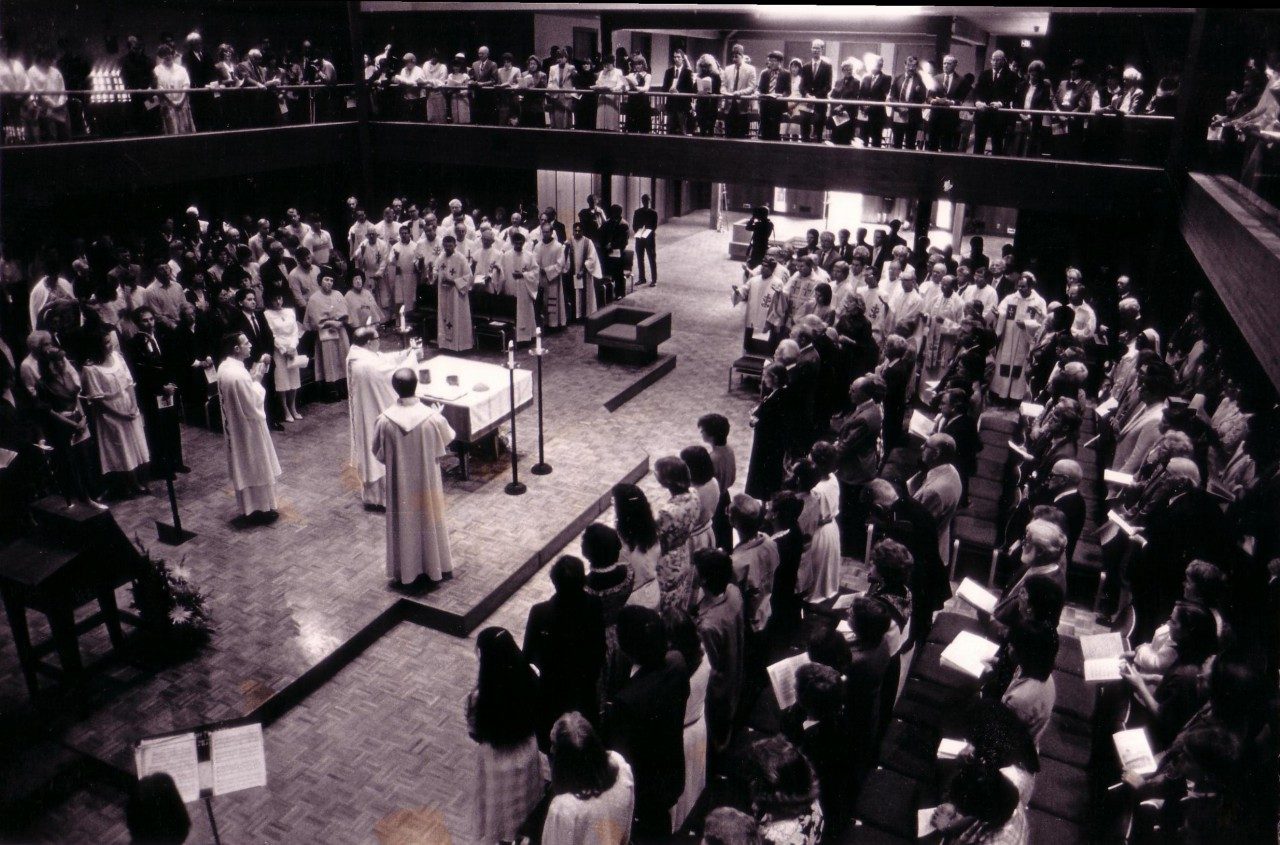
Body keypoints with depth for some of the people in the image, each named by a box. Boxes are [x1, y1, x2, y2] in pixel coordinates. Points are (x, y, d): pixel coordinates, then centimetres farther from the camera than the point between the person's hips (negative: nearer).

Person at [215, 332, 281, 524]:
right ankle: (260, 510, 19)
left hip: (234, 426, 9)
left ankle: (249, 506, 32)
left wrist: (255, 370, 2)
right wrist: (258, 380, -11)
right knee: (256, 468, 6)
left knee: (244, 467, 20)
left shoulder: (224, 367, -1)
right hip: (248, 428, -9)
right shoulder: (239, 374, -29)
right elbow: (253, 405, -23)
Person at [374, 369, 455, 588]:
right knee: (429, 520, 18)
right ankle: (434, 567, 32)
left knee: (404, 523, 18)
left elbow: (379, 453, -4)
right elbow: (447, 439, -1)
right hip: (428, 482, 0)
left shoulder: (386, 420, -19)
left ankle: (406, 570, 32)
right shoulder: (432, 417, -22)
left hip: (400, 484, 1)